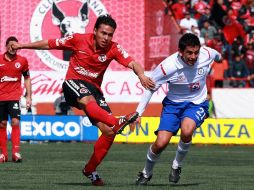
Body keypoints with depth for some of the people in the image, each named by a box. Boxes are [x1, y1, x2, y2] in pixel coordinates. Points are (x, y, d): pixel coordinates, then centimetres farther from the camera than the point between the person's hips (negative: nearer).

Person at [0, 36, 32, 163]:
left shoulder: (22, 61, 3)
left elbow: (27, 79, 11)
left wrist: (28, 96, 6)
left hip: (14, 96, -1)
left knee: (15, 122, -13)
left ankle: (16, 152, -14)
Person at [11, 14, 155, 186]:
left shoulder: (114, 49, -6)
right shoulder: (78, 40, -7)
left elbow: (132, 63, -20)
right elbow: (48, 44, 5)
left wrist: (141, 75, -43)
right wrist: (22, 46, 14)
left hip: (94, 88, 4)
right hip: (73, 83, -3)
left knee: (109, 133, -10)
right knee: (88, 101, -41)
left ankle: (90, 170, 8)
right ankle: (117, 122, -69)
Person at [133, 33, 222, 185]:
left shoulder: (207, 54, -18)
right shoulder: (167, 66, -25)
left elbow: (217, 55, 10)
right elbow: (150, 87, -11)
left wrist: (219, 58, 34)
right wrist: (138, 113, -13)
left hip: (197, 104, 1)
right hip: (173, 103, -1)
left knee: (186, 131, -32)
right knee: (161, 143, -14)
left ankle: (177, 166, -5)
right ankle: (146, 173, 17)